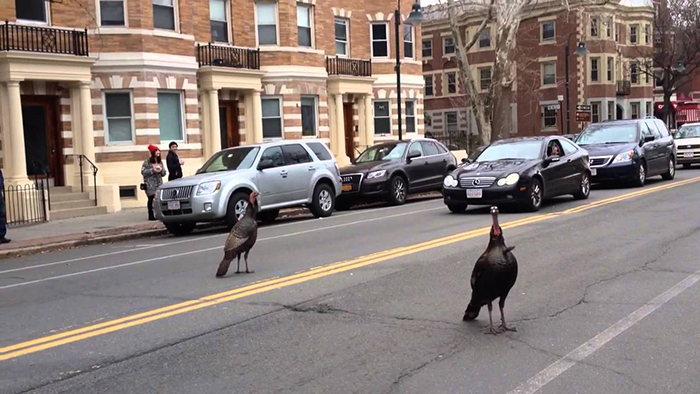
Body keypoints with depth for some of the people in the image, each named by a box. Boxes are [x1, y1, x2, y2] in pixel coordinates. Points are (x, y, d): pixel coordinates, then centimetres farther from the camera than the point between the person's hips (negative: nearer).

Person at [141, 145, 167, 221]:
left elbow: (164, 173, 15)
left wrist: (161, 170, -6)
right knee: (151, 199, -5)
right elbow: (143, 171, -10)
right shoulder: (147, 161, -4)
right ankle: (151, 216, -1)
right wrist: (153, 170, -15)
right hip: (150, 184, -5)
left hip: (159, 183, 5)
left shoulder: (160, 162, 14)